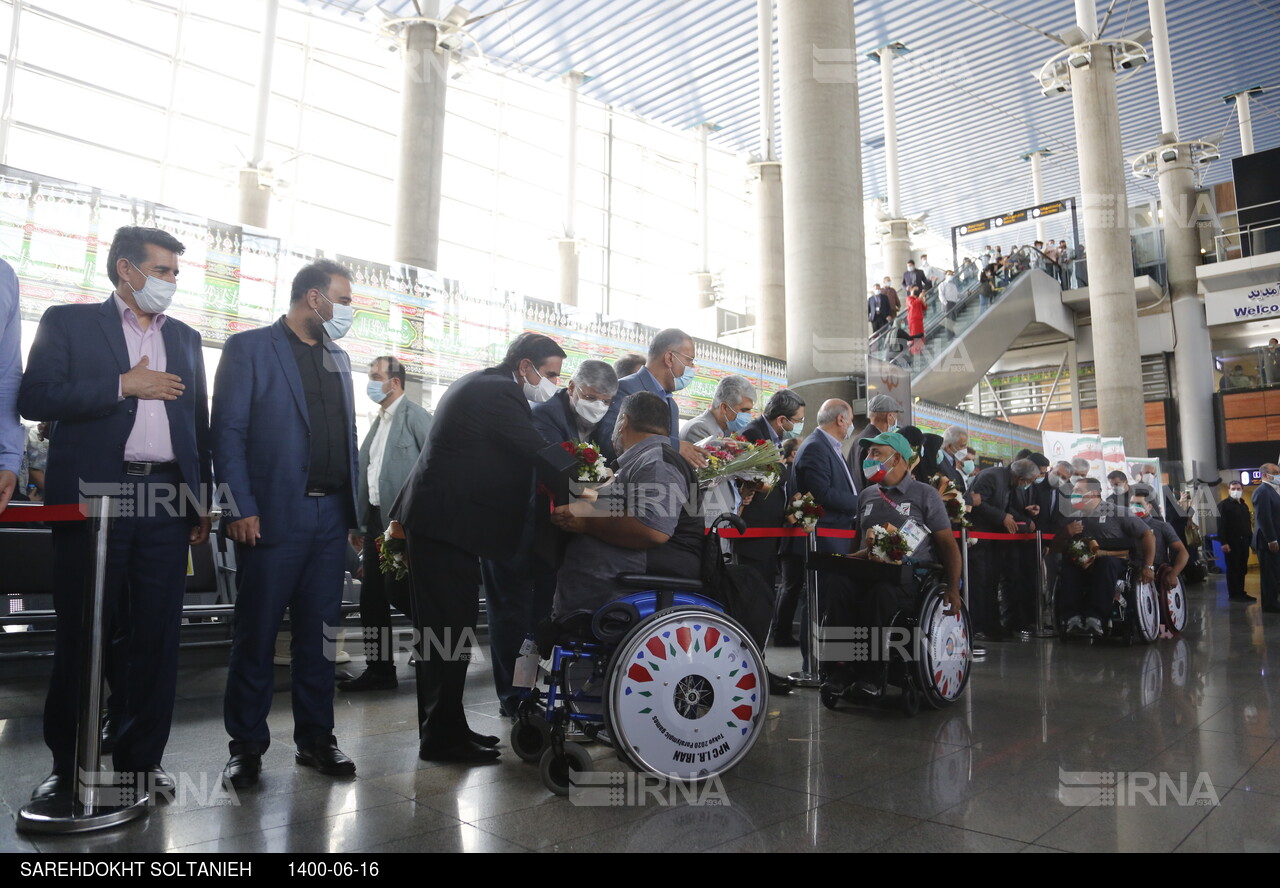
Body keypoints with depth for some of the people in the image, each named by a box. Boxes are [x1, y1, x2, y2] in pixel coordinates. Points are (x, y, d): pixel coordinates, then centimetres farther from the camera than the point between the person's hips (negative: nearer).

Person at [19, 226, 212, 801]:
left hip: (165, 501, 3)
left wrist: (202, 502, 13)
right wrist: (123, 384, -11)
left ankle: (142, 758, 16)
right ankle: (68, 765, 18)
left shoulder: (185, 339, 18)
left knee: (155, 637, 4)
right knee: (82, 635, 5)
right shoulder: (69, 323, 7)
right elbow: (35, 398, -6)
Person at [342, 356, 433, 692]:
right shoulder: (379, 421, 17)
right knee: (371, 595, 8)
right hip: (375, 519, 8)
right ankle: (378, 669, 17)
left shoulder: (414, 415, -7)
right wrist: (358, 524, 17)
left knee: (397, 590, -8)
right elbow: (364, 472, 18)